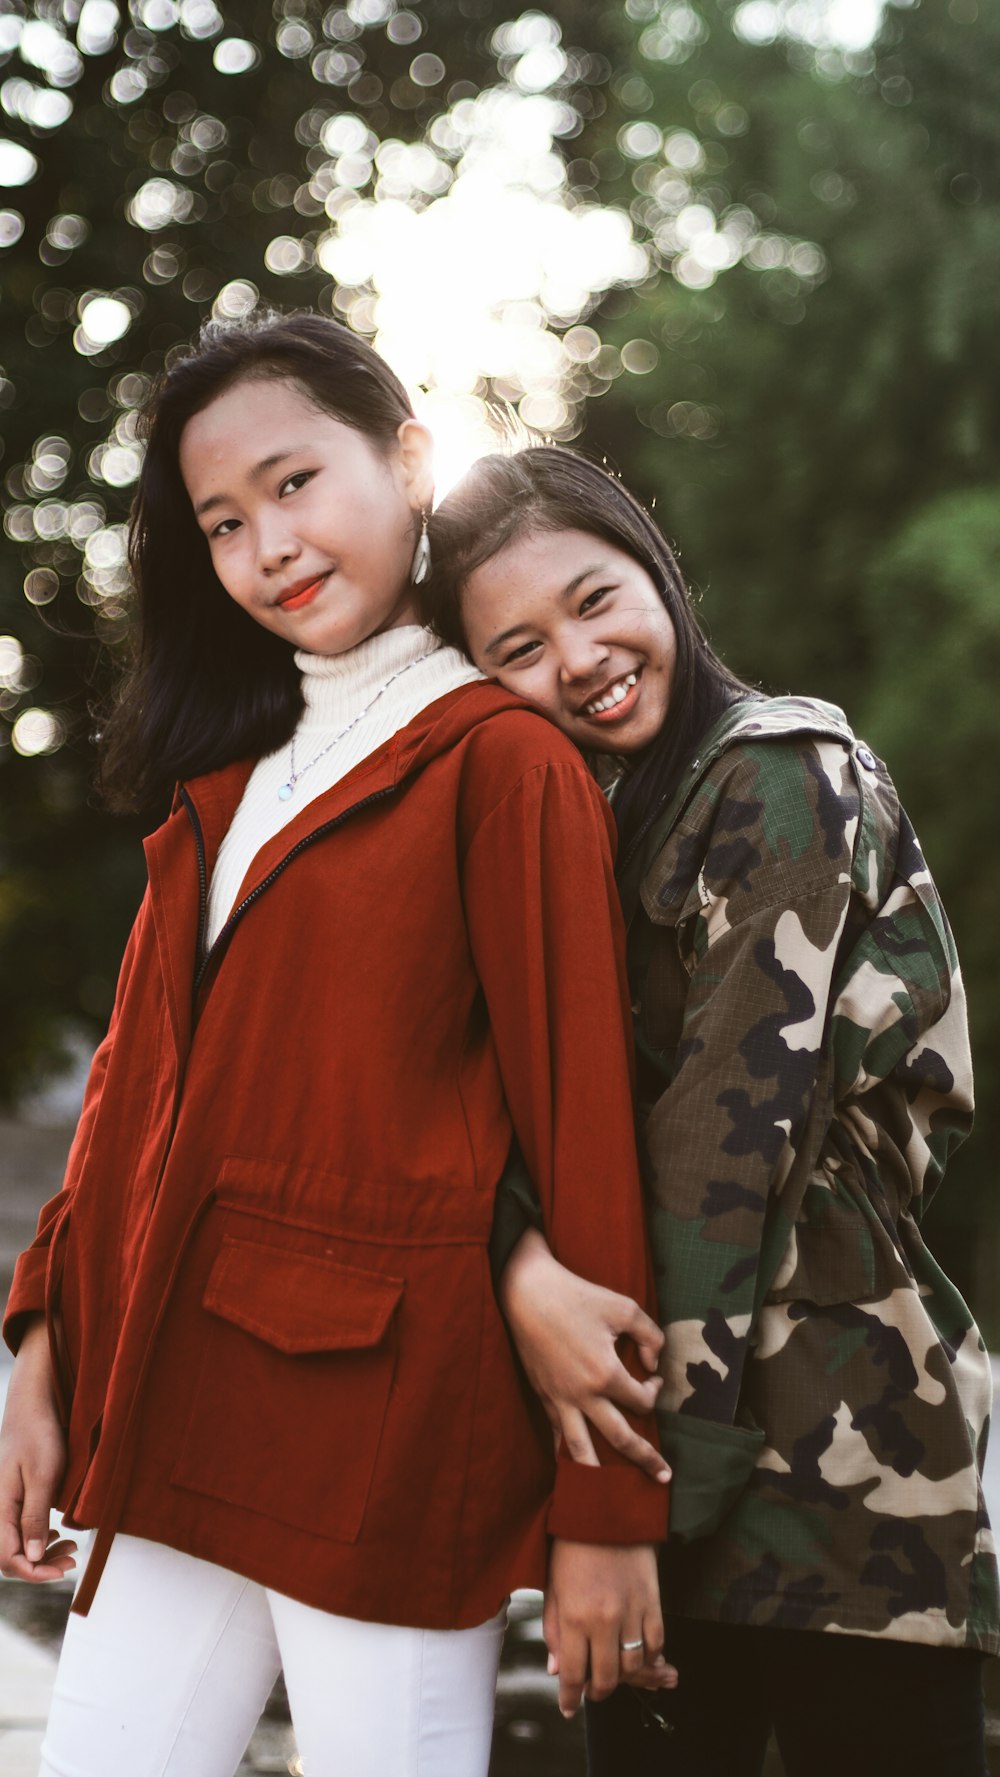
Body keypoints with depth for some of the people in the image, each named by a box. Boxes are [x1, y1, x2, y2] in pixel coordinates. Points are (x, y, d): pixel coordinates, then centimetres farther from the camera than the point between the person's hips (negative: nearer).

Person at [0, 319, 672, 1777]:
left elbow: (585, 1120, -9)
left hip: (387, 1424, -6)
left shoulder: (502, 761, -6)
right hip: (177, 1421, 7)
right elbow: (143, 1078, 15)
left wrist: (608, 1504, -11)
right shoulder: (233, 769, 16)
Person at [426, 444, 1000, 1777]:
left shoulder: (779, 776, -10)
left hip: (827, 1429, -7)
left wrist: (673, 1441, -16)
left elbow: (734, 1116, -16)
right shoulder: (618, 818, 14)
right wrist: (521, 1259, -17)